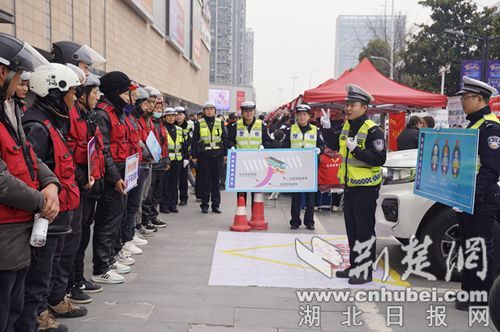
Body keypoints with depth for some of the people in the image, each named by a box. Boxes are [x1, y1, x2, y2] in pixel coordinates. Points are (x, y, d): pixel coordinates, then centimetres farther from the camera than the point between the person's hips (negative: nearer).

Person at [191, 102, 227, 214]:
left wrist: (225, 154, 4)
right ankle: (204, 205, 9)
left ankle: (216, 205, 11)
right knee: (204, 180, 2)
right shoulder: (199, 124, 5)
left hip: (217, 155, 1)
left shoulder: (220, 122, 9)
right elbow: (194, 140, 4)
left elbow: (225, 139, 11)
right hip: (203, 155, -1)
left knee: (216, 180, 4)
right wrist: (194, 156, -1)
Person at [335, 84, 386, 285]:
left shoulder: (372, 131, -16)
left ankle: (365, 272, 7)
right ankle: (354, 266, 27)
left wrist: (356, 150, -28)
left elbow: (379, 159, -23)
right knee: (352, 229, 16)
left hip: (366, 188, -9)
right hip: (349, 186, 9)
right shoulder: (346, 126, 11)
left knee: (365, 230, -2)